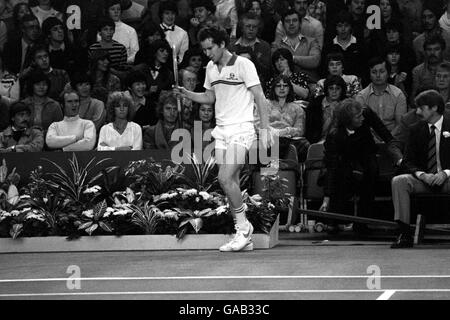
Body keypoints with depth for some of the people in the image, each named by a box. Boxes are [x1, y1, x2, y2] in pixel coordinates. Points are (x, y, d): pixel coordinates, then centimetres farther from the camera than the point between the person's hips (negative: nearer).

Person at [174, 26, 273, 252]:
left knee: (226, 178, -18)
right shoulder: (211, 68, 13)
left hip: (241, 129, -7)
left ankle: (243, 227, -3)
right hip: (221, 130, 7)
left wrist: (265, 129, -14)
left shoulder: (243, 64, -8)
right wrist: (187, 94, 8)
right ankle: (244, 238, 7)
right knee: (230, 183, 3)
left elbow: (260, 97, -9)